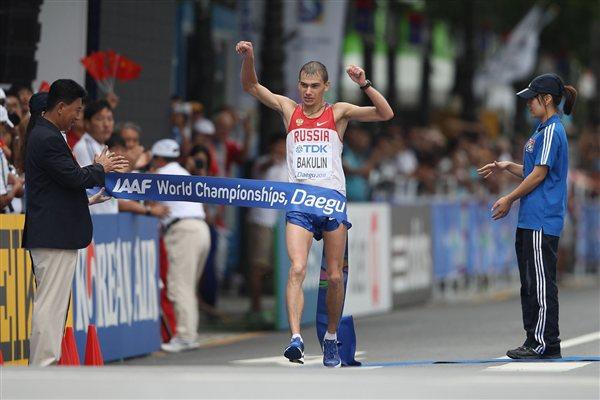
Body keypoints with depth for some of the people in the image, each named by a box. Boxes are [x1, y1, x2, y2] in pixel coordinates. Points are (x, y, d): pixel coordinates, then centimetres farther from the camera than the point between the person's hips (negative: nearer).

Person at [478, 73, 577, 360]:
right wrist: (507, 166, 12)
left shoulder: (551, 131, -12)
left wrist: (510, 199, -9)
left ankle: (546, 344, -7)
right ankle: (535, 341, 16)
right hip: (530, 219, 11)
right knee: (530, 283, 12)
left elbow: (539, 175, -15)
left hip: (542, 220, -11)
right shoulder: (544, 130, 19)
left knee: (541, 282, -8)